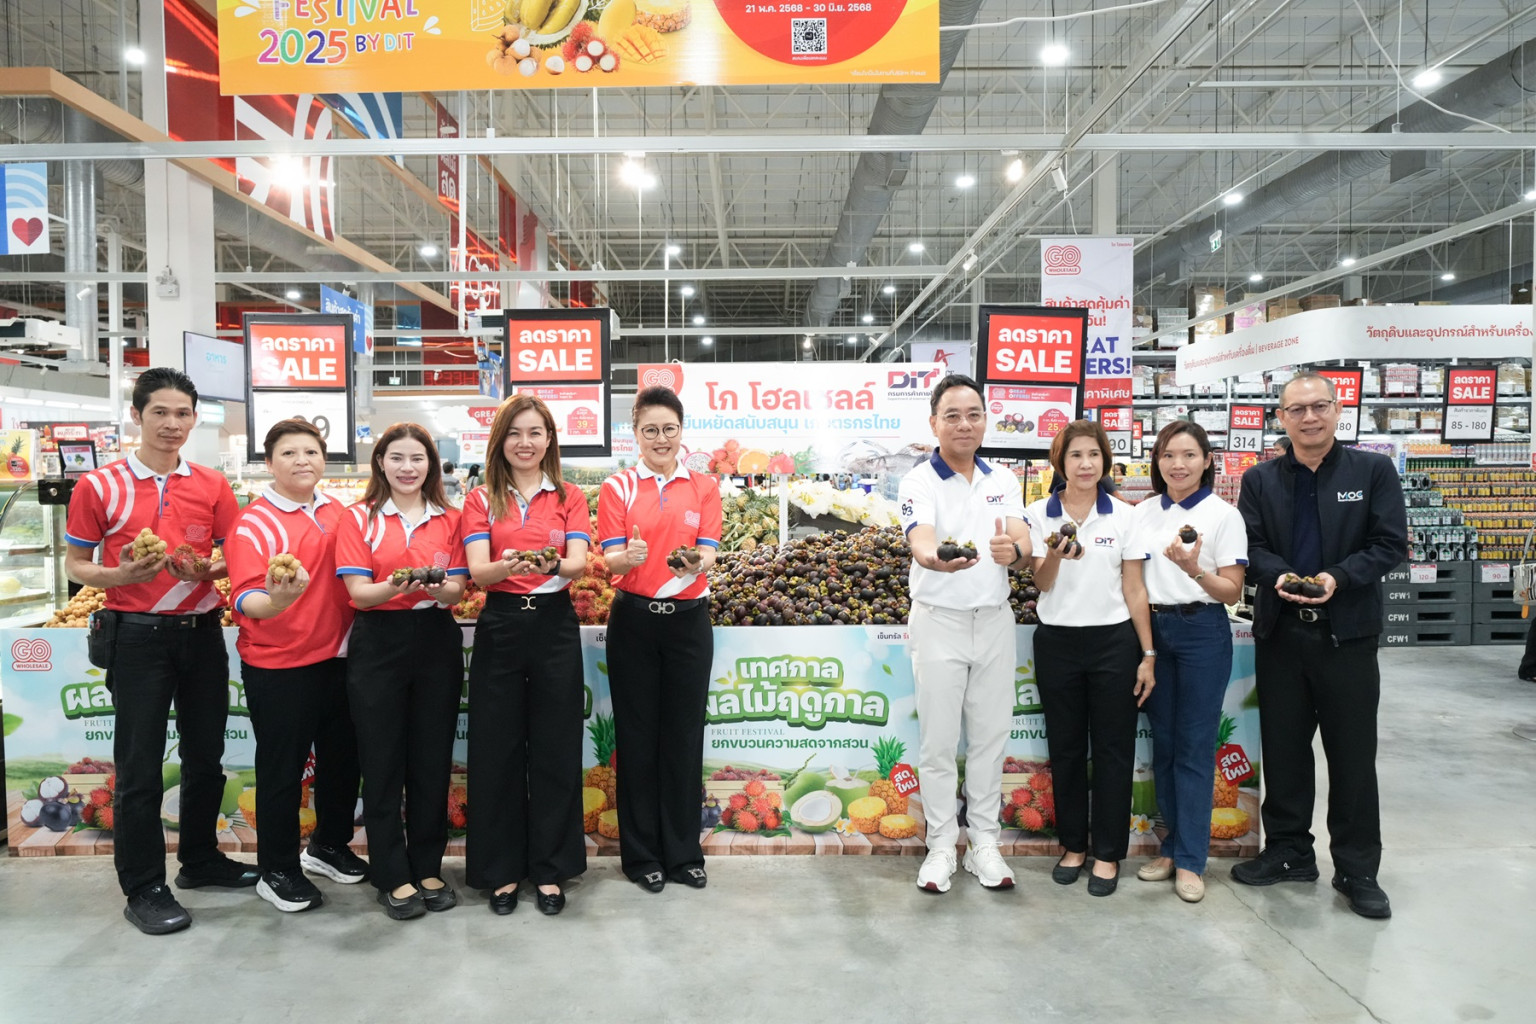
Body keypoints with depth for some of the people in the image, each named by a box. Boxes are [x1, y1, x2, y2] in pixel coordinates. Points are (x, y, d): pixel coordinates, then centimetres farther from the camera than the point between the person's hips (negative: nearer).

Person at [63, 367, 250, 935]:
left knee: (205, 755, 14)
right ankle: (143, 888, 15)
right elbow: (75, 566, 1)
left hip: (202, 632, 4)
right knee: (139, 766, 2)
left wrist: (206, 569, -13)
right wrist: (121, 575, -18)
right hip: (138, 637, -3)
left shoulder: (212, 486, 4)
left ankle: (200, 859, 32)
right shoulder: (100, 487, -3)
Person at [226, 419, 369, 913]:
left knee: (342, 757, 16)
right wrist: (277, 600, -39)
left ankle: (329, 845, 38)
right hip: (277, 667, -5)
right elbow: (245, 600, -19)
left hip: (336, 658, 5)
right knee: (282, 769, 7)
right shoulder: (254, 522, -10)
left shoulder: (338, 511, 5)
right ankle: (277, 872, 25)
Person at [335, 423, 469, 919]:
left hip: (437, 641, 2)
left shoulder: (449, 519, 8)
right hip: (379, 643, -2)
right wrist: (393, 588, -27)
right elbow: (358, 591, -6)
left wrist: (441, 589, -21)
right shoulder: (359, 517, 2)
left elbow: (457, 589, 2)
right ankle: (393, 877, 15)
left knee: (432, 758, 7)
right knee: (382, 760, 3)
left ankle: (428, 869, 21)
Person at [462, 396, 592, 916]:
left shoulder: (570, 498, 6)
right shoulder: (481, 500, 6)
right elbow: (478, 571, -8)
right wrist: (509, 565, -31)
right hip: (499, 629, 0)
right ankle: (501, 870, 20)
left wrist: (549, 564, -32)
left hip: (555, 627, 0)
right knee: (497, 750, 5)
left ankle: (550, 869, 19)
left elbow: (578, 564, -9)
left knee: (555, 748, 4)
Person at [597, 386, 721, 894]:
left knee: (685, 734, 6)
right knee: (638, 734, 5)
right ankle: (641, 855, 18)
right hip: (634, 619, -1)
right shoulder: (618, 487, 2)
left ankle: (683, 852, 19)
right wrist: (628, 557, -30)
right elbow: (610, 559, -6)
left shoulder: (704, 487, 6)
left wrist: (698, 562, -27)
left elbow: (708, 553, -3)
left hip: (689, 619, 1)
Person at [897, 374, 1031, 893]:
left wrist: (1012, 551, -32)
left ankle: (984, 842, 24)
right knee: (938, 740, 4)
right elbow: (920, 541, -26)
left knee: (990, 736, 11)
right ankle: (941, 845, 18)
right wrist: (937, 558, -51)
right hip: (940, 620, -3)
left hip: (995, 619, 4)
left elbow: (1024, 549, -7)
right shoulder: (918, 482, -8)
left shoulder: (1004, 481, 6)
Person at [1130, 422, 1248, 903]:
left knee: (1194, 746, 0)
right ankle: (1173, 844, 22)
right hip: (1152, 629, 4)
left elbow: (1232, 593, -6)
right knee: (1163, 742, 10)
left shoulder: (1224, 515, -4)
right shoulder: (1144, 512, 7)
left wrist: (1195, 570, -23)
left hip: (1202, 632, -4)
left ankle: (1190, 860, 9)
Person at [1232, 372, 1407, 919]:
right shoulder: (1260, 479, 6)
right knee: (1283, 747, 11)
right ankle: (1288, 853, 26)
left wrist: (1339, 577, -19)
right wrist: (1278, 576, -19)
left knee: (1353, 753, 5)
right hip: (1280, 633, 2)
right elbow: (1250, 546, 0)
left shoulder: (1373, 471, 1)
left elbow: (1389, 543, -5)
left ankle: (1357, 869, 19)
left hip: (1347, 633, -2)